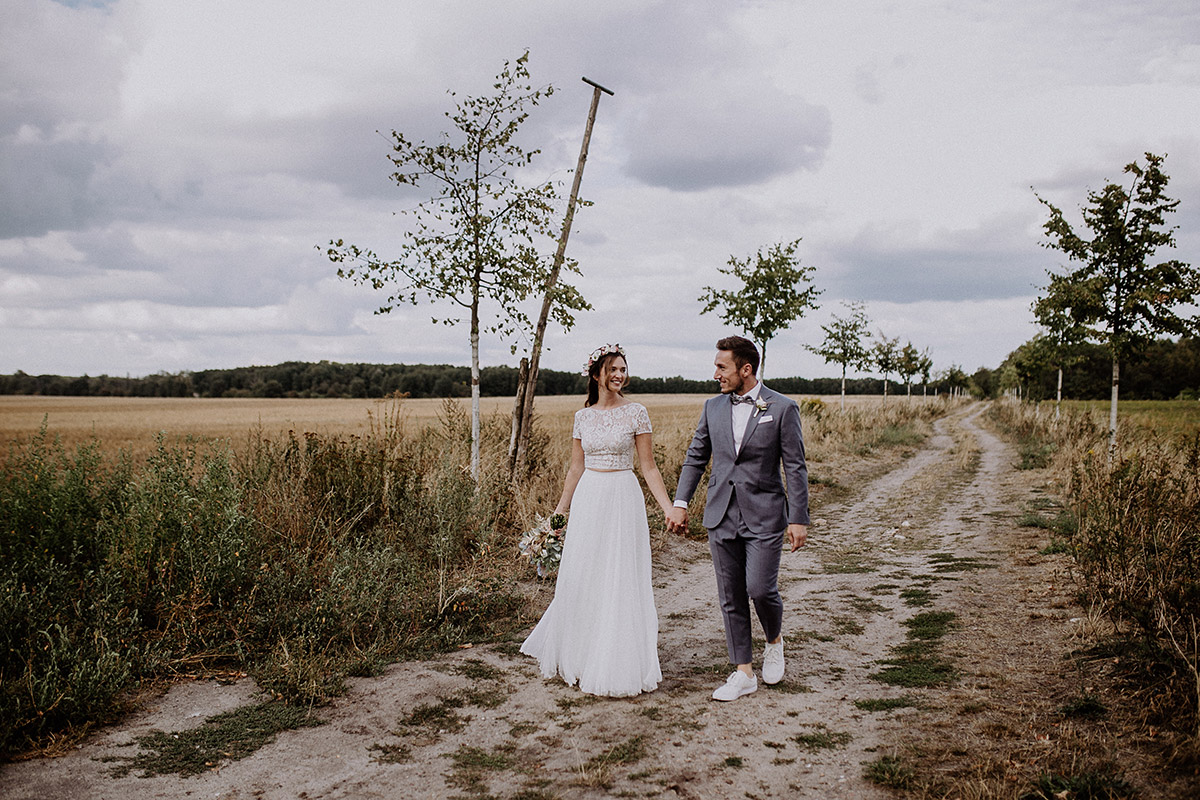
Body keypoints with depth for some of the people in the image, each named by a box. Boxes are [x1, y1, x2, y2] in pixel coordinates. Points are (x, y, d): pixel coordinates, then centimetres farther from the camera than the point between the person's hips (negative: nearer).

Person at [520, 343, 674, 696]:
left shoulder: (636, 412, -3)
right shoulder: (582, 416, 7)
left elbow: (648, 468, -2)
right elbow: (575, 468, 13)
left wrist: (670, 509, -9)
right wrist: (560, 510, 14)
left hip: (623, 499, -3)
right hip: (587, 501, 3)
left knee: (621, 581, 0)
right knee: (580, 579, 9)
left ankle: (619, 665, 13)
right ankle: (577, 654, 28)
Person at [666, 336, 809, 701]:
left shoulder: (782, 408, -4)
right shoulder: (713, 407, 8)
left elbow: (795, 468, -4)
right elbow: (695, 457, 14)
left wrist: (799, 519, -9)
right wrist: (680, 503, 5)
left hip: (764, 516, -4)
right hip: (722, 516, 4)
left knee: (760, 588, -9)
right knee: (730, 597, 6)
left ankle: (774, 640, 24)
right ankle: (744, 672, 17)